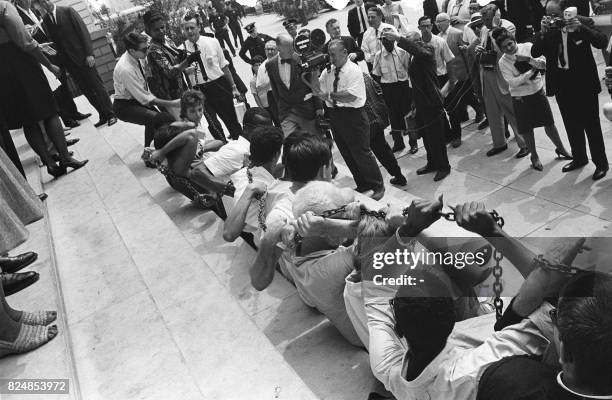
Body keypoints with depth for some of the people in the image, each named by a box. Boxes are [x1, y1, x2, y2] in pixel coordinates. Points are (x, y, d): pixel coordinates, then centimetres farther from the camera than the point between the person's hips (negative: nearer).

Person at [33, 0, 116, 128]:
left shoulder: (68, 11, 0)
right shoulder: (45, 22, 8)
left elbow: (83, 31, -5)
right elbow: (52, 42, 7)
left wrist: (89, 53, -12)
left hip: (83, 57, -3)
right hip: (69, 62, 3)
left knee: (97, 86, -1)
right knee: (87, 91, 5)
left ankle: (111, 114, 6)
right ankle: (103, 116, 11)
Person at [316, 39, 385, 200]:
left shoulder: (353, 70, -13)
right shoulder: (328, 71, 8)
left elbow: (351, 96, -23)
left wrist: (330, 95, -23)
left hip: (352, 116, -7)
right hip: (335, 115, 7)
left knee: (361, 152, -2)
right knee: (347, 154, 16)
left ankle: (378, 186, 15)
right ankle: (362, 185, 32)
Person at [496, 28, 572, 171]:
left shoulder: (528, 47, -5)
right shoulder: (503, 62, -10)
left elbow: (544, 64, -9)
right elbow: (512, 82, -19)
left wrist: (528, 59, -24)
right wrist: (532, 70, -19)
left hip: (538, 91, 2)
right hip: (520, 97, -1)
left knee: (549, 123, 11)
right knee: (526, 129, 8)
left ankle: (560, 149, 34)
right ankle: (534, 156, 29)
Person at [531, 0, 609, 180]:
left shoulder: (583, 23, -8)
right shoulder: (548, 31, 0)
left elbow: (602, 43, -18)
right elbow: (534, 53, -8)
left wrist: (581, 28, -29)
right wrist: (542, 32, -21)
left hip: (584, 83, -4)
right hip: (562, 85, 4)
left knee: (591, 124, 2)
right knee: (571, 125, 16)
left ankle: (601, 163, 14)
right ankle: (579, 158, 33)